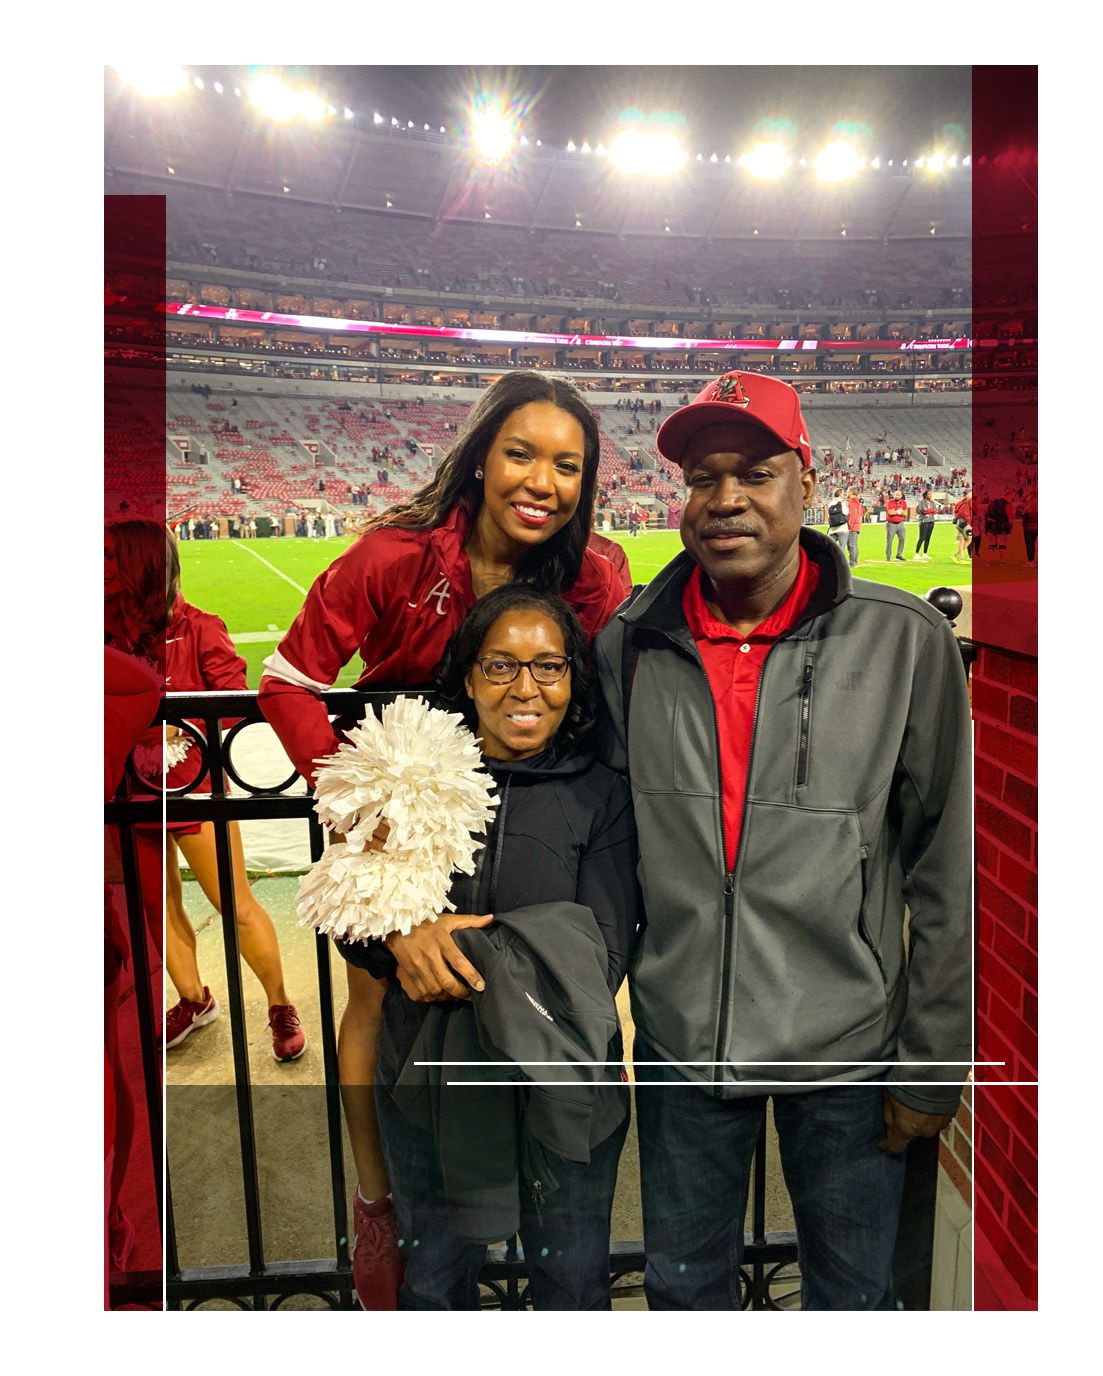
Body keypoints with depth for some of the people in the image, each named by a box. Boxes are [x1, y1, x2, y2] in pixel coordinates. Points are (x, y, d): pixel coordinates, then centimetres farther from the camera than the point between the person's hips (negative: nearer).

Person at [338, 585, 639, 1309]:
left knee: (573, 1284, 19)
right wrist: (402, 936, -25)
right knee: (433, 1281, 23)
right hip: (427, 1078, 2)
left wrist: (464, 957, -27)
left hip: (562, 1081, -2)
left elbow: (599, 959, -15)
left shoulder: (603, 795, -11)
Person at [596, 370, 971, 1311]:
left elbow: (948, 873, -7)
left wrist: (930, 1064, -3)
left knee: (851, 1294, 23)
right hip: (678, 1039, 2)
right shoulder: (628, 643, -6)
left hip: (848, 1047, -1)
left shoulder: (907, 642, -13)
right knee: (682, 1284, 24)